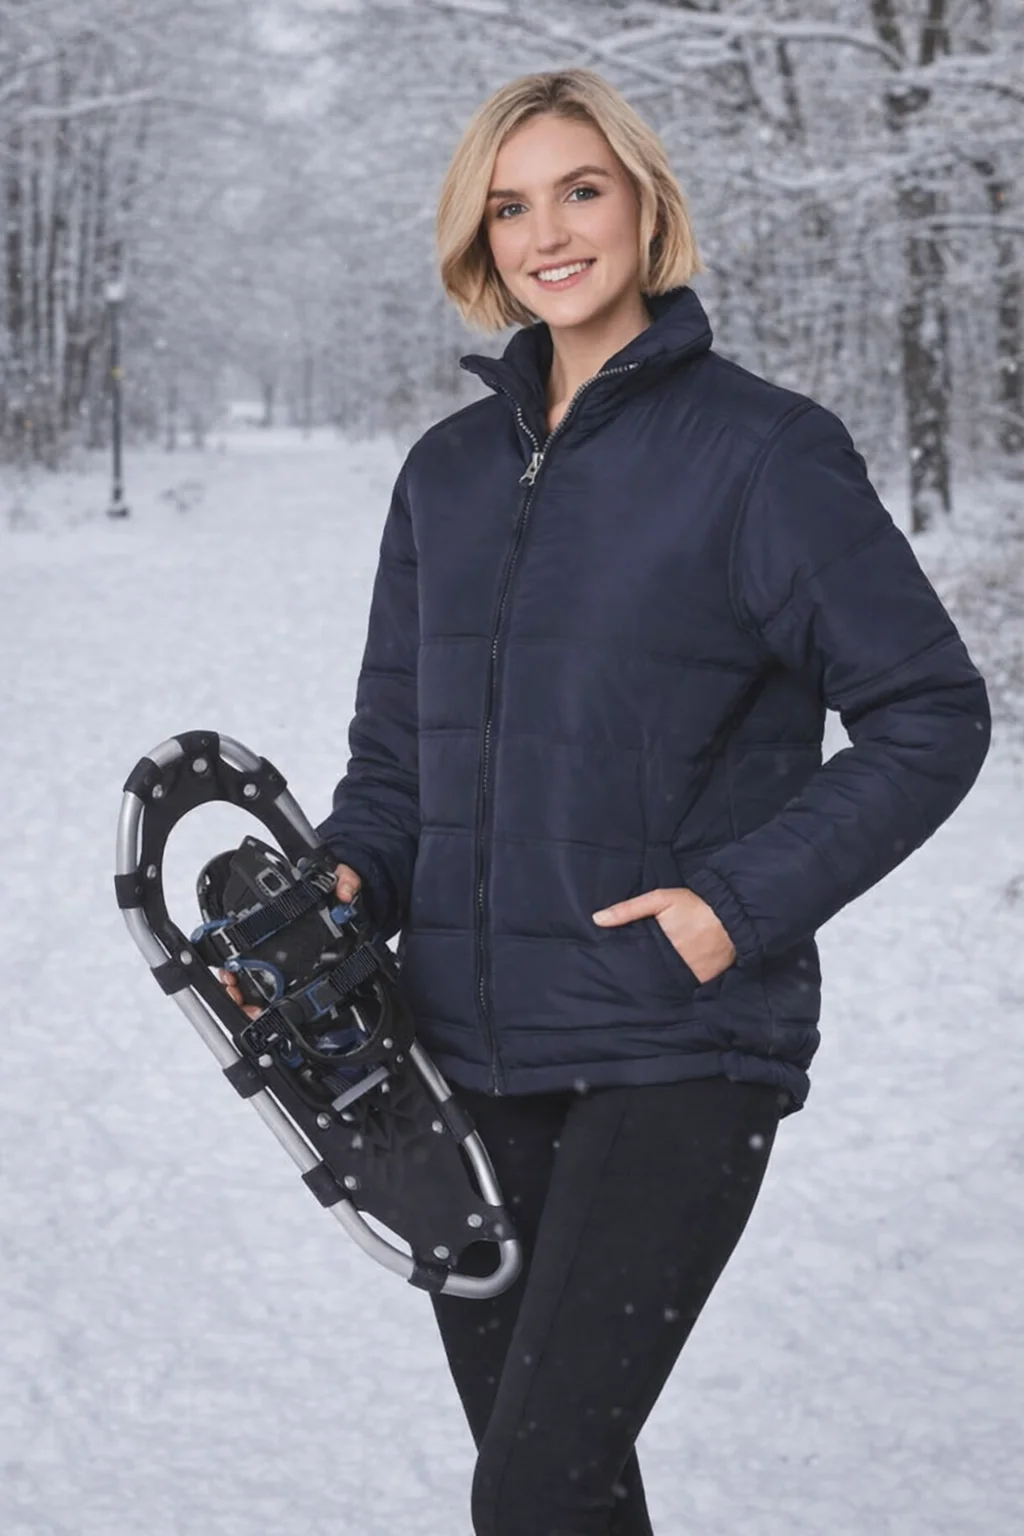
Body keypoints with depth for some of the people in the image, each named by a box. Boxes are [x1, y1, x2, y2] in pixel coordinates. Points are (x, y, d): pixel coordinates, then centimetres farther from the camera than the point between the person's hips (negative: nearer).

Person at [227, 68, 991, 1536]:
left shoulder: (763, 449, -6)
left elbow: (931, 716, -5)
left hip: (681, 1048, -6)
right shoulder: (450, 469, 11)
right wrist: (349, 879, -3)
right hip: (472, 1051, 6)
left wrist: (745, 899, -14)